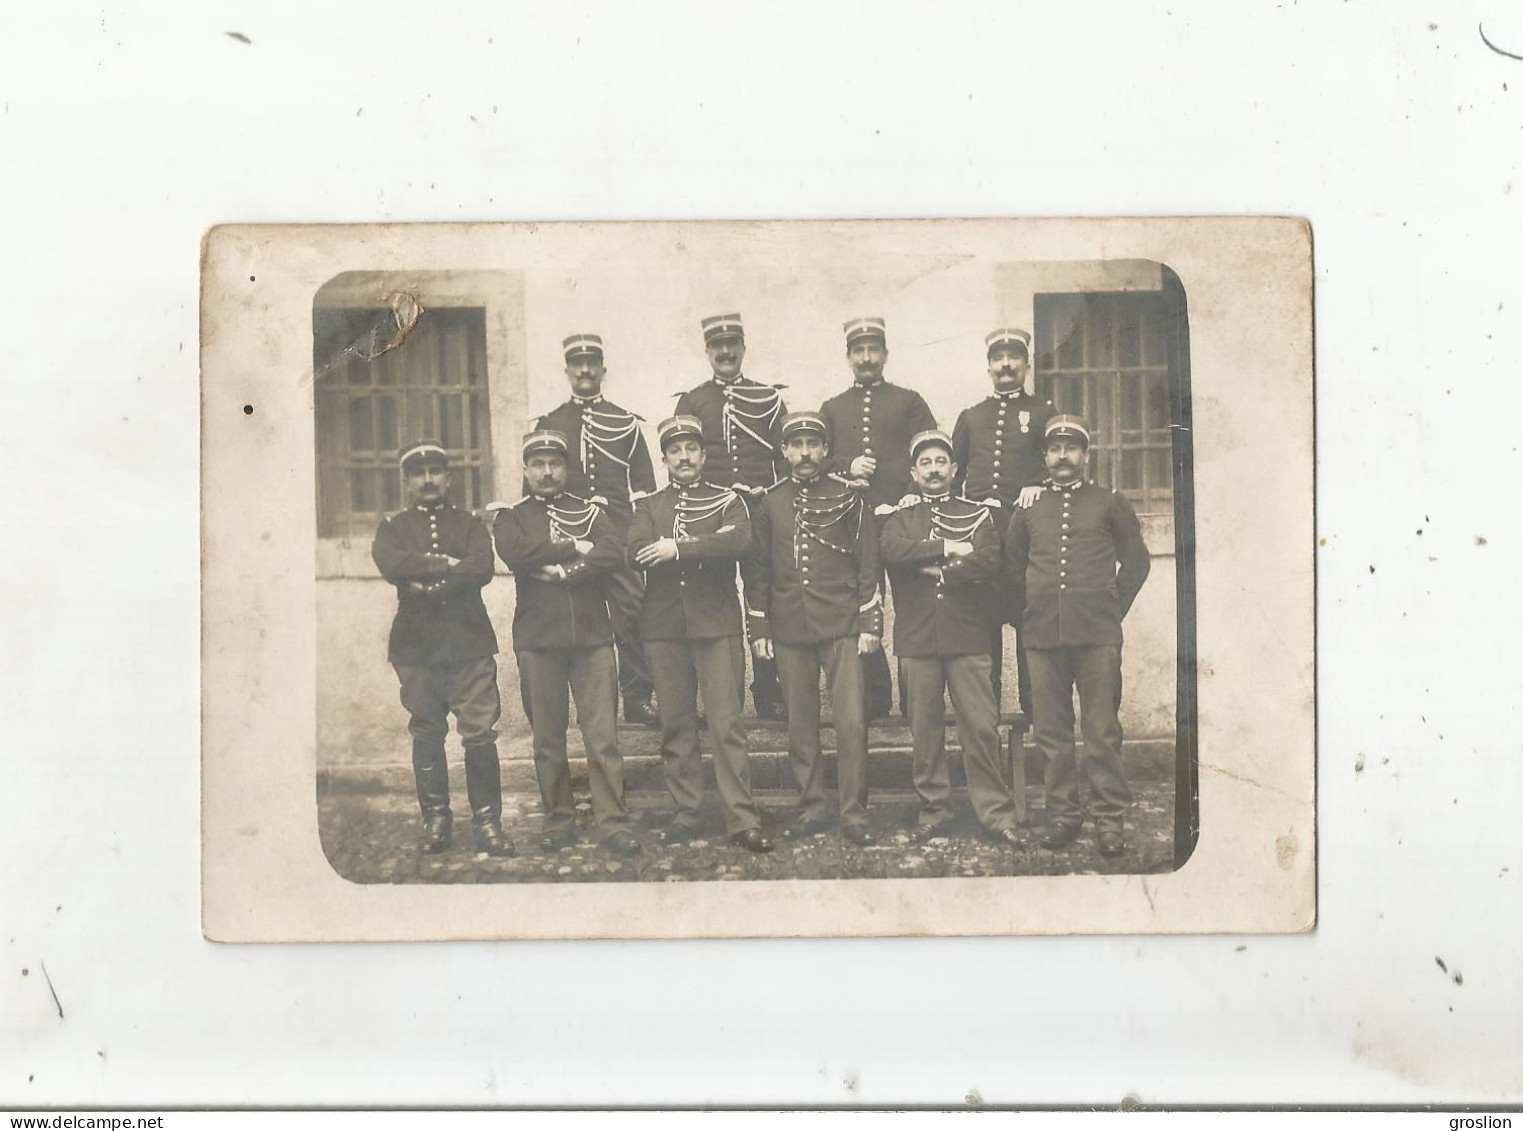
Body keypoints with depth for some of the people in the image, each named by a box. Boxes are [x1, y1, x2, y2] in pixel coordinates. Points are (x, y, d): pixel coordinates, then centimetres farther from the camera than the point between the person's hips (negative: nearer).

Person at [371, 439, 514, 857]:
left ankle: (487, 821, 1)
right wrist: (446, 564, -12)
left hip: (470, 641, 0)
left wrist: (430, 586, -13)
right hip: (417, 645, 1)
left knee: (480, 732, -5)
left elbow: (483, 568, -7)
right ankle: (436, 819, 16)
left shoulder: (470, 523, 12)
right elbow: (390, 564, -11)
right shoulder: (393, 527, 12)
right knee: (427, 734, 5)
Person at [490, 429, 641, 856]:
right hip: (537, 639, 0)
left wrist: (559, 571, -12)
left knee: (602, 734, -3)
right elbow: (516, 554, -11)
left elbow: (612, 556, -5)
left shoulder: (590, 512, 14)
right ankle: (559, 821, 15)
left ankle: (613, 821, 0)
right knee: (547, 737, 5)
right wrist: (575, 548, -8)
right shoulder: (511, 517, 11)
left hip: (592, 635, 0)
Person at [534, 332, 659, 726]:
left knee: (631, 611, -8)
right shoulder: (547, 424, 13)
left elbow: (644, 484, 12)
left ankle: (637, 697, 0)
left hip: (619, 531, 0)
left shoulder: (625, 423, 13)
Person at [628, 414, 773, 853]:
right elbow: (637, 553, -7)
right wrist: (710, 545, -12)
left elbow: (741, 543, -12)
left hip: (717, 625, -2)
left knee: (727, 723, -6)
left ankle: (742, 820, -5)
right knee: (676, 726, 5)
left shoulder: (727, 501, 9)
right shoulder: (648, 506, 13)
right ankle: (686, 813, 14)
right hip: (664, 628, 2)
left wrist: (679, 548, -17)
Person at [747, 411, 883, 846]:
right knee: (800, 725, 6)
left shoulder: (848, 496, 2)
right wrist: (759, 629, 6)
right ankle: (810, 809, 17)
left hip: (842, 627, -2)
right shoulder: (769, 503, 8)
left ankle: (853, 814, 2)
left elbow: (868, 563, 2)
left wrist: (870, 624, -3)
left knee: (851, 721, -6)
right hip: (789, 630, 2)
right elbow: (759, 569, 11)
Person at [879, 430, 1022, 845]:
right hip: (916, 639, 1)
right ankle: (933, 808, 15)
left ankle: (996, 812, 2)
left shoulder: (976, 515, 10)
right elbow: (891, 549, -11)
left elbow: (990, 562, -7)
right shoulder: (900, 517, 12)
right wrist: (948, 549, -11)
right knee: (925, 729, 5)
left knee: (982, 726, -4)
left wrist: (937, 569, -9)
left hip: (968, 638, -1)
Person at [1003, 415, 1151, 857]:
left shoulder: (1110, 504, 8)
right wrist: (1030, 613, 12)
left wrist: (1112, 609, 5)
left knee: (1103, 731, -3)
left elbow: (1135, 561, 10)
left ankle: (1110, 818, 4)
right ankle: (1064, 815, 14)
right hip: (1043, 637, 2)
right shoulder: (1027, 509, 13)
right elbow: (1012, 568, 19)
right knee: (1051, 732, 4)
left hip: (1097, 635, -2)